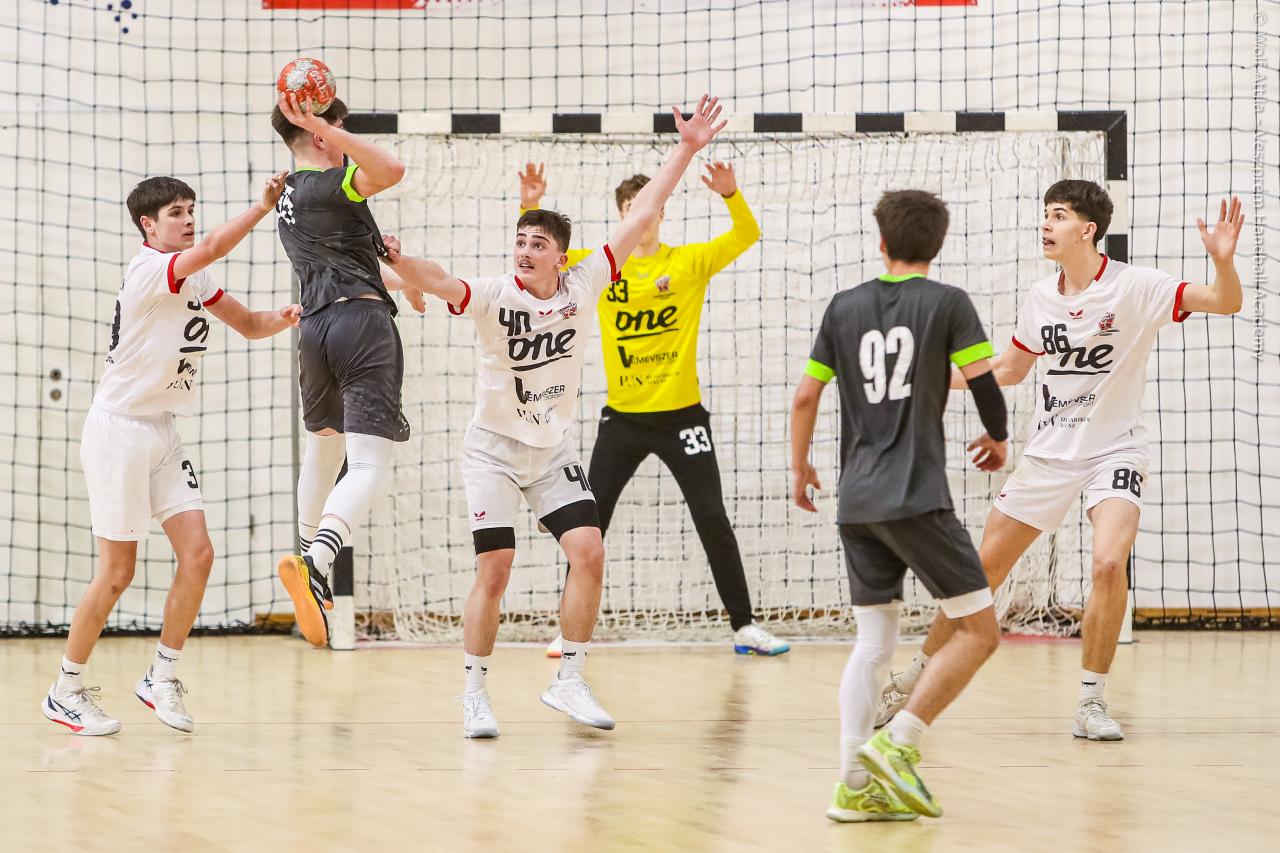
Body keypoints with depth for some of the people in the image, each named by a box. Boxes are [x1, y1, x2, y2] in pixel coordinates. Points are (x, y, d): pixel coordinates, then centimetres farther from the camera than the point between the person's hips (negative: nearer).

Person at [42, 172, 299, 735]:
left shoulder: (195, 280, 10)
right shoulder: (150, 270, -17)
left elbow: (247, 324, 15)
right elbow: (210, 249, -35)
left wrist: (282, 320, -6)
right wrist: (263, 207, -36)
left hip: (163, 433, 8)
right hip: (119, 430, -8)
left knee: (197, 554, -4)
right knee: (117, 573, -4)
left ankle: (162, 678, 10)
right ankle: (66, 692, 9)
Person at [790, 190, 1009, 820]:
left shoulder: (844, 307, 11)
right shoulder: (946, 302, -1)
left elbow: (806, 396, 12)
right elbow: (984, 382, -6)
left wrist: (799, 467, 26)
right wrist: (997, 439, 14)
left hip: (856, 501, 6)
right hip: (917, 497, -6)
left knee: (873, 643, 10)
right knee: (979, 628, 1)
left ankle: (855, 785, 2)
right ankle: (898, 744, -12)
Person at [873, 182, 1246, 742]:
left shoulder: (1135, 287, -12)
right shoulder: (1041, 298, 2)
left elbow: (1225, 302, -18)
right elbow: (1009, 370, 18)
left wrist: (1222, 259, -37)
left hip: (1115, 449, -4)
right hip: (1049, 452, 4)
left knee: (1109, 562, -26)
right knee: (984, 567, 4)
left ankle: (1091, 700, -11)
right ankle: (919, 676, 21)